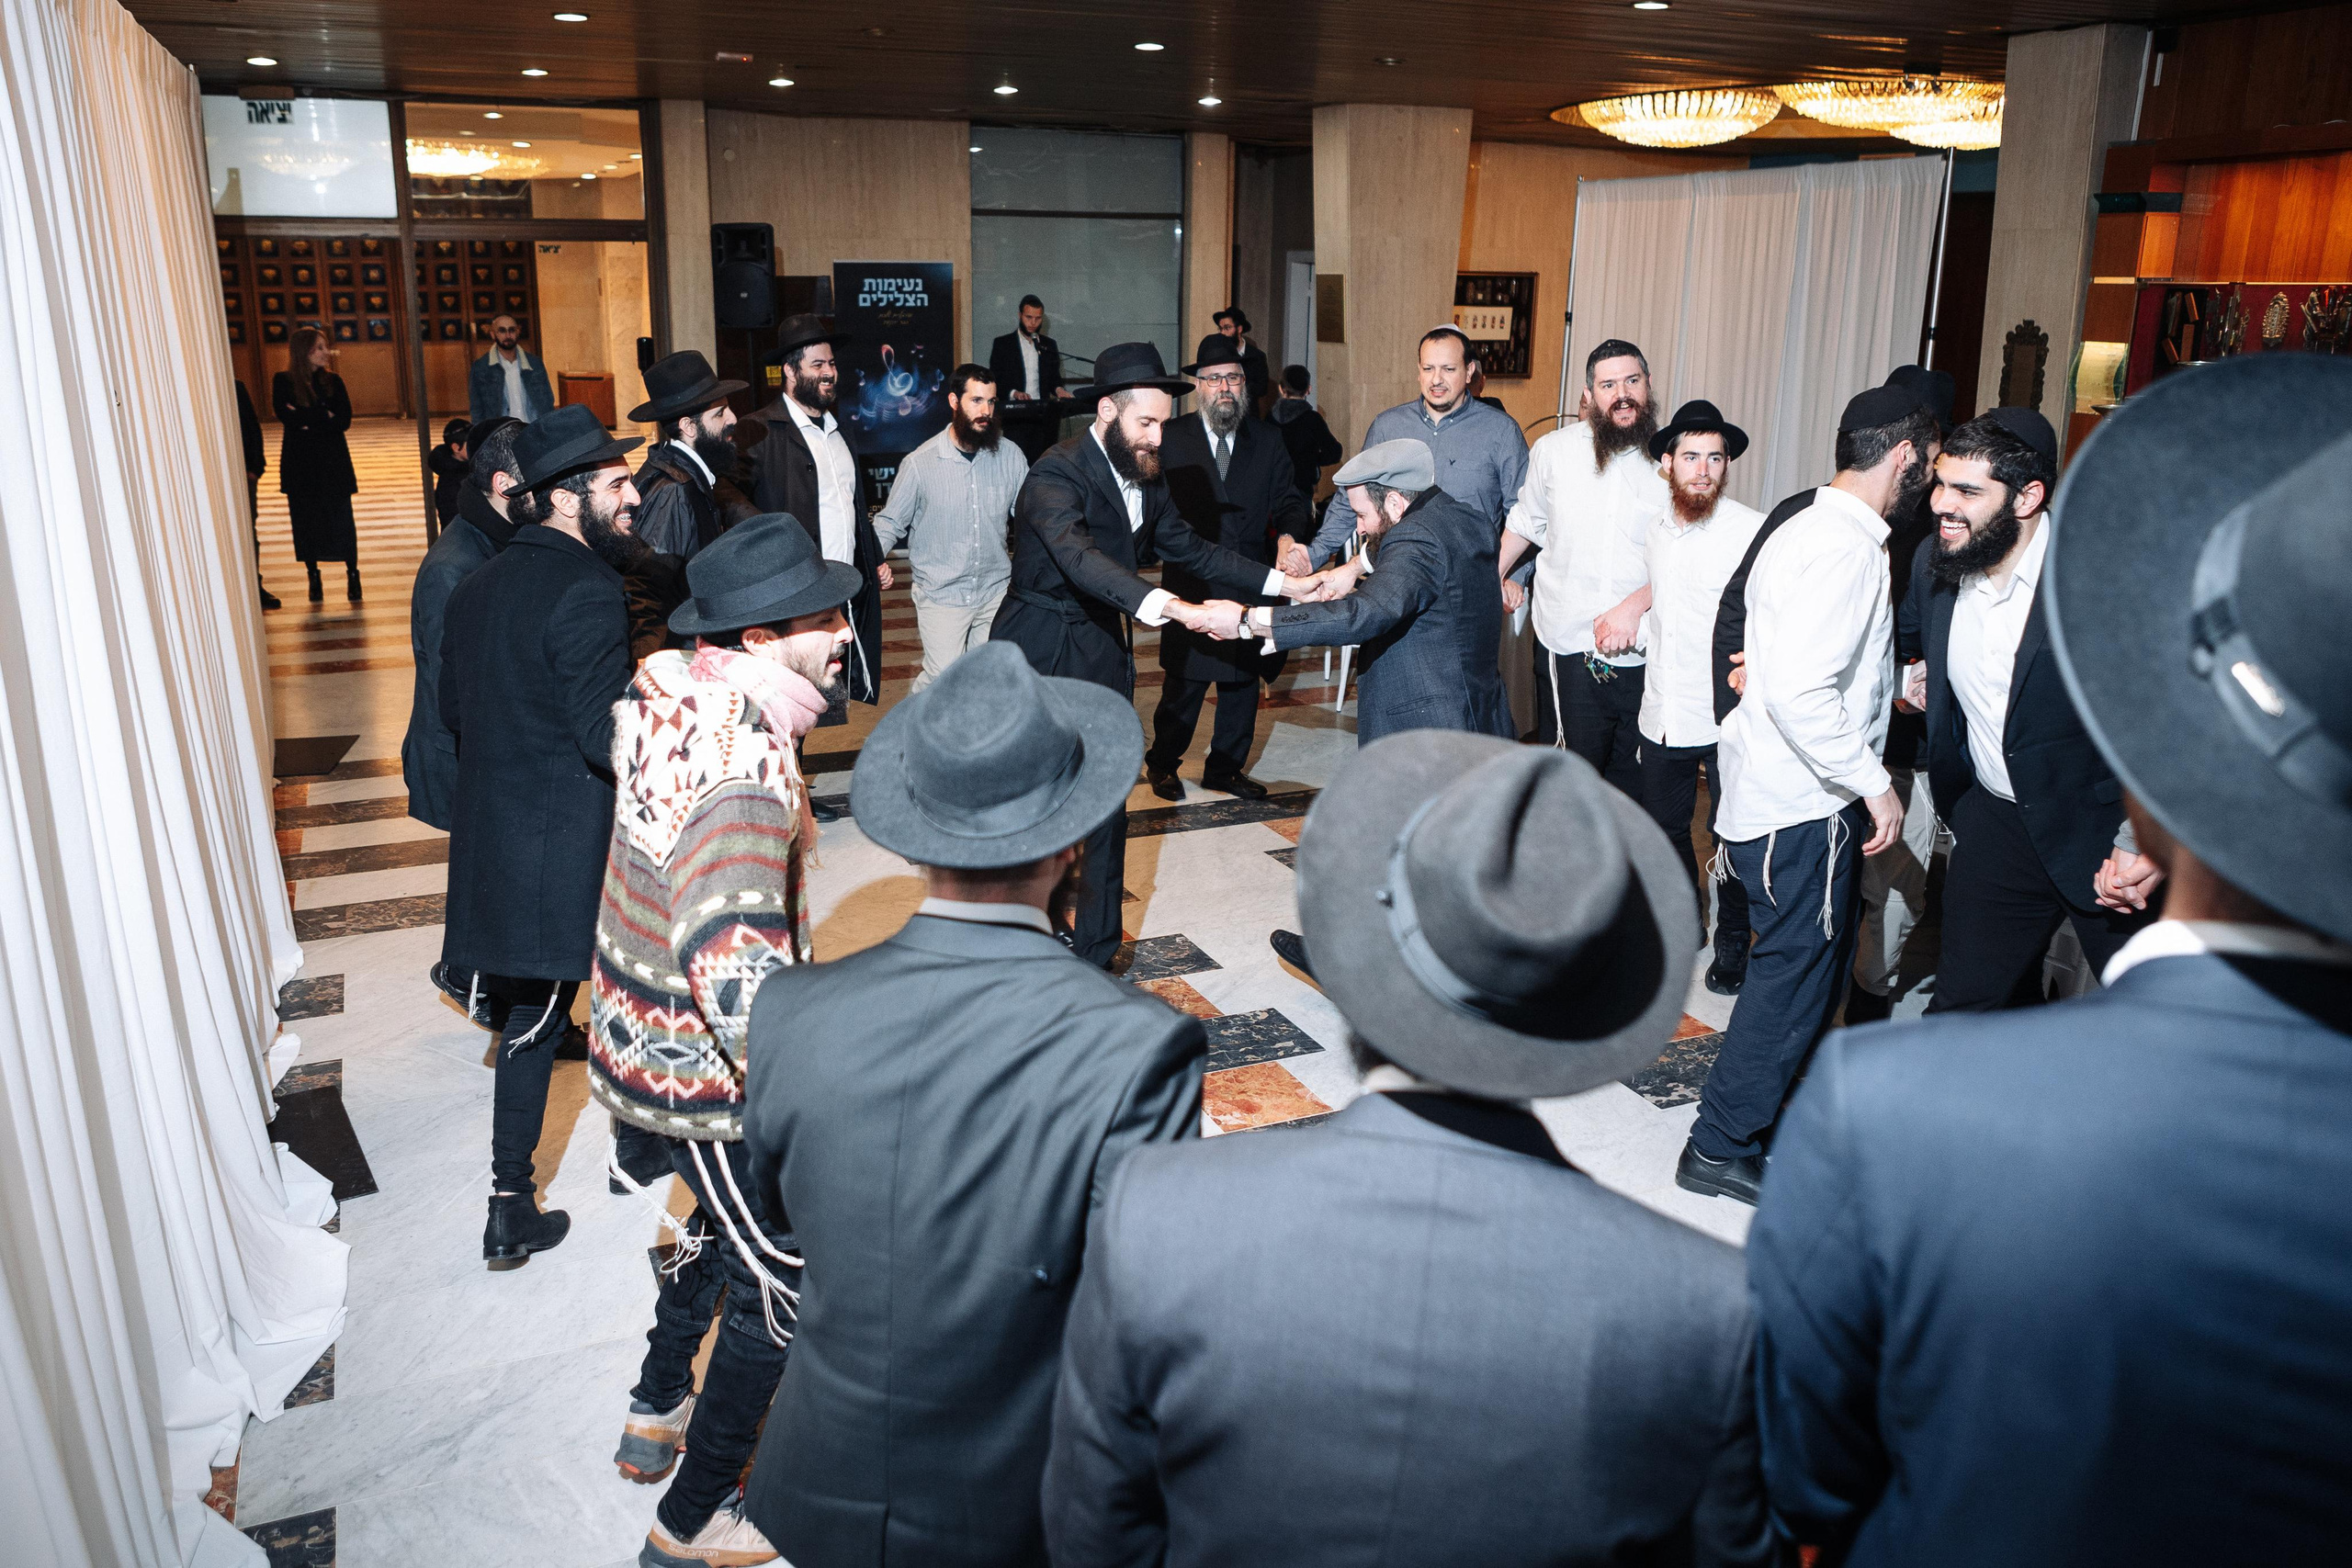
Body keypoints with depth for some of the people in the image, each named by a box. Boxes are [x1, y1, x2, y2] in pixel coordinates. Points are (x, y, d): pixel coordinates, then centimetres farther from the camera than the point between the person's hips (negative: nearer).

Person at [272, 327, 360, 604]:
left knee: (342, 519, -2)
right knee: (305, 521, 4)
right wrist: (324, 417, -11)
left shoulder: (333, 381, 4)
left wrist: (306, 420, -13)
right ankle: (313, 576, 15)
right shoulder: (284, 382, 0)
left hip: (333, 461, 0)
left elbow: (344, 420, -7)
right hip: (299, 464, 0)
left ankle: (352, 575, 7)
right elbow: (284, 415, -15)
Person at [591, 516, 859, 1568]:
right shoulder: (743, 774, -34)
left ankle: (654, 1419, 52)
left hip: (643, 1035, 9)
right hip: (705, 1076, -9)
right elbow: (736, 967, -42)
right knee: (783, 1280, 10)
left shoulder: (673, 696, -5)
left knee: (728, 1218, 32)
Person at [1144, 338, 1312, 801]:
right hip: (1191, 585, -3)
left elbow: (1289, 501, 6)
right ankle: (1162, 764, 23)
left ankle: (1225, 768, 29)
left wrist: (1290, 534, -15)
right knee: (1184, 684, 2)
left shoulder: (1267, 442, 9)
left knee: (1243, 681, 13)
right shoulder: (1171, 440, 0)